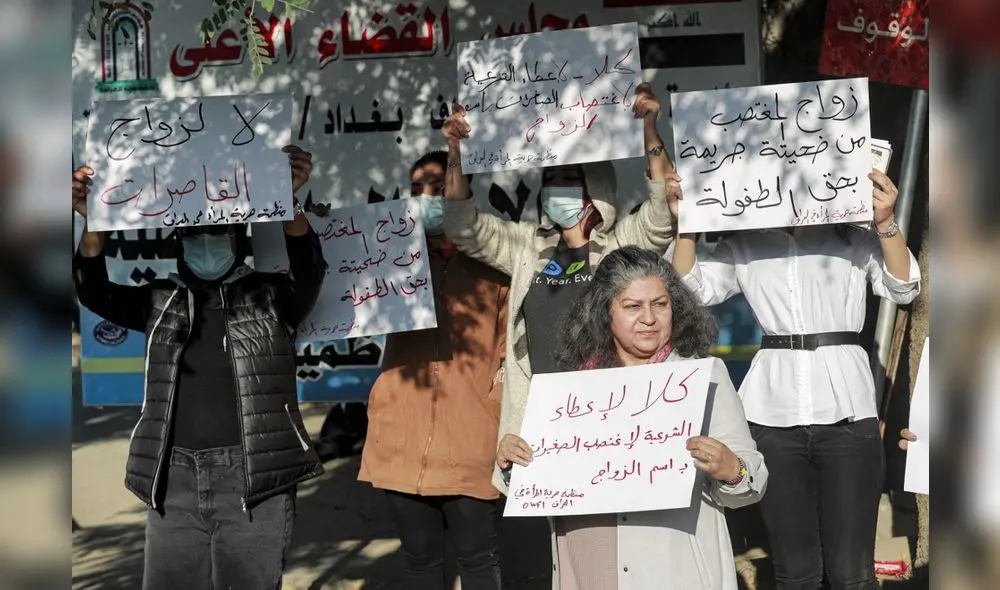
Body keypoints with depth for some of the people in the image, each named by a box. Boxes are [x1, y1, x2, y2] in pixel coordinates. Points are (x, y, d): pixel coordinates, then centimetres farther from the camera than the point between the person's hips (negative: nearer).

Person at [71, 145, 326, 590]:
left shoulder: (271, 296, 6)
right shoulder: (163, 300, 15)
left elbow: (310, 272, -13)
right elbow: (97, 294, 2)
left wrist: (288, 202, -31)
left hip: (253, 474, -3)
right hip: (173, 477, 3)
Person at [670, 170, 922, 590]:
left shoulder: (854, 235, 8)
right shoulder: (743, 246, 12)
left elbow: (904, 289, 0)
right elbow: (694, 289, 5)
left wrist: (885, 223, -12)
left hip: (845, 412, -1)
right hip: (773, 416, 1)